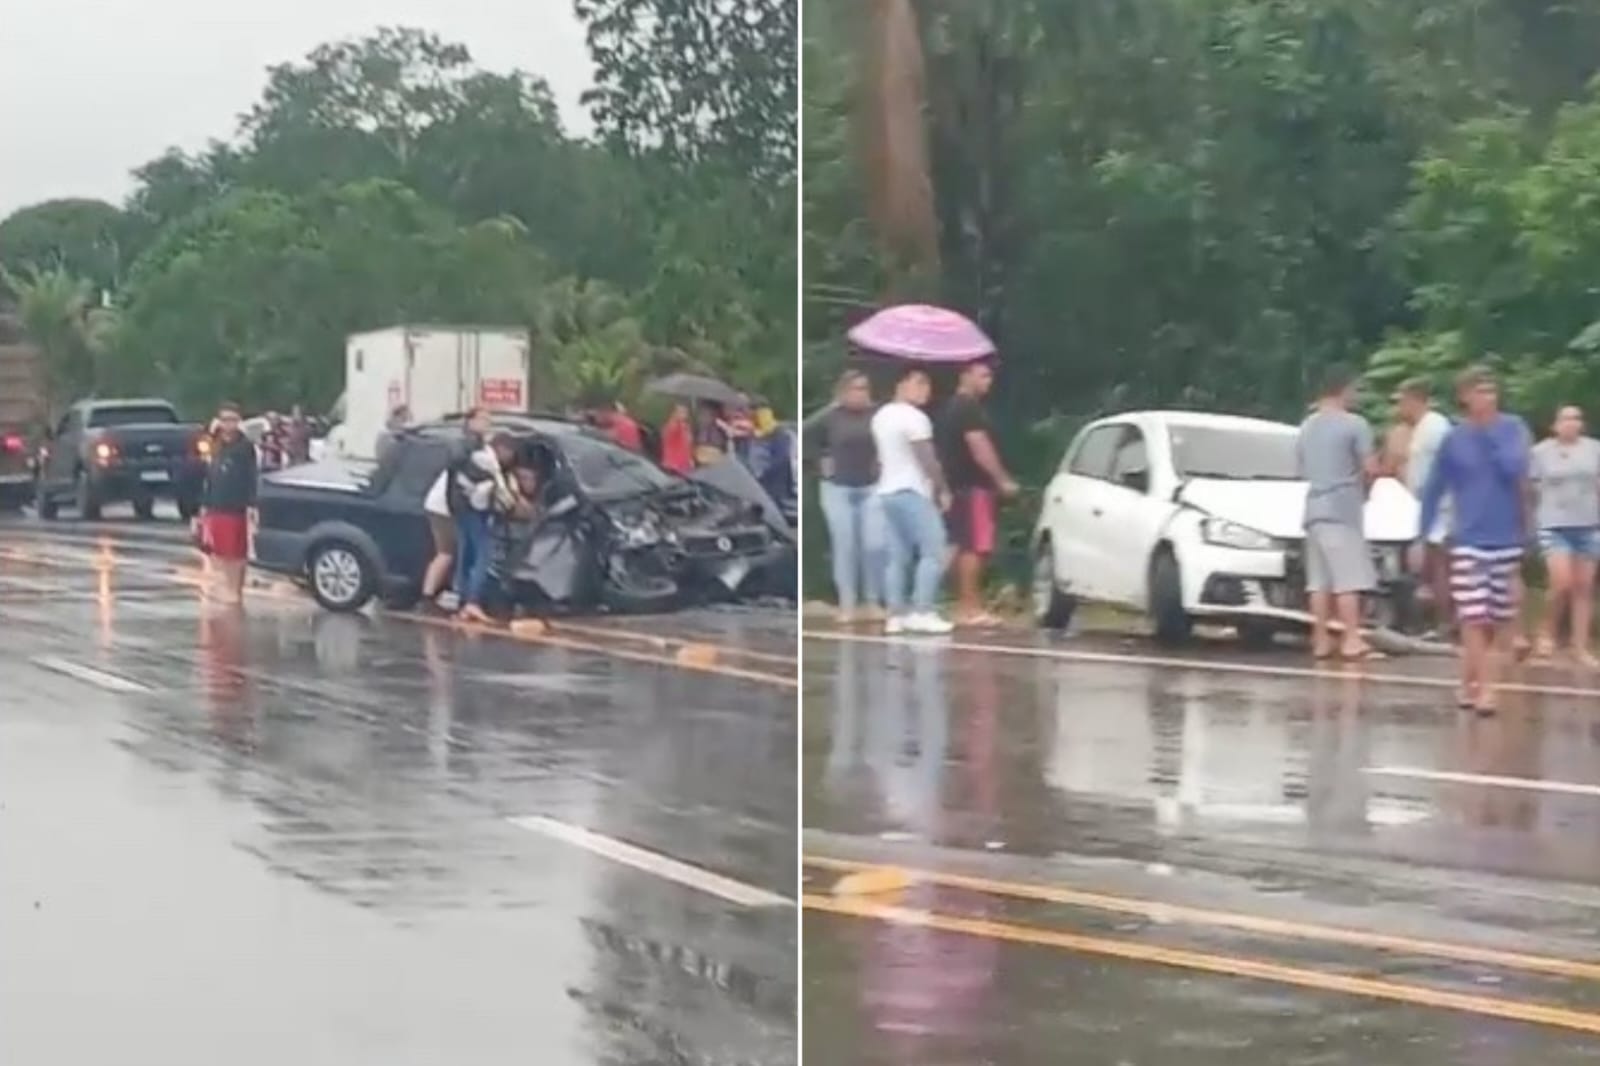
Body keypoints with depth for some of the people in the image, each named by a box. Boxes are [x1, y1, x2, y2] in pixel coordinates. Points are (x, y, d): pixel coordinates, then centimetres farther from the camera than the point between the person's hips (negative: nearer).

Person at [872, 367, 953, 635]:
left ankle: (896, 614, 3)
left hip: (888, 491, 9)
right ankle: (921, 612, -16)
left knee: (898, 556, 8)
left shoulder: (881, 416, 14)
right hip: (912, 492, -9)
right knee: (933, 551, -8)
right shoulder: (914, 417, -14)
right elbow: (928, 460, -16)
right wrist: (943, 489, -7)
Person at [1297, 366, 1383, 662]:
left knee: (1320, 579, 7)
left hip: (1315, 507, 7)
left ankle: (1321, 640, 6)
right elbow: (1371, 468, -11)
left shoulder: (1307, 425, 14)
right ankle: (1352, 640, -12)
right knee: (1349, 578, -8)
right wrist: (1362, 481, 8)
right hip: (1343, 507, -7)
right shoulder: (1354, 424, -8)